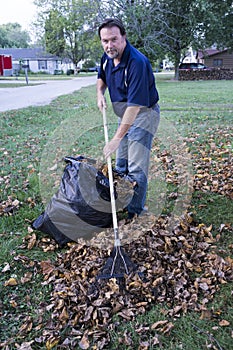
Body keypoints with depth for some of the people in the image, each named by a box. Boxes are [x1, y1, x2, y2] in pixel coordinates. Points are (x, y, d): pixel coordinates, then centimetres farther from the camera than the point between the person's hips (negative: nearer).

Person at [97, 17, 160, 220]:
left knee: (137, 168, -7)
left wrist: (117, 138, -36)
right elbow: (101, 77, 20)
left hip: (143, 114, -8)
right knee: (120, 165, 16)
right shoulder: (108, 57, -2)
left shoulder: (137, 63, -29)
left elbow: (135, 105, -34)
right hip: (124, 115, 9)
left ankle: (135, 213, 7)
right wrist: (100, 93, -3)